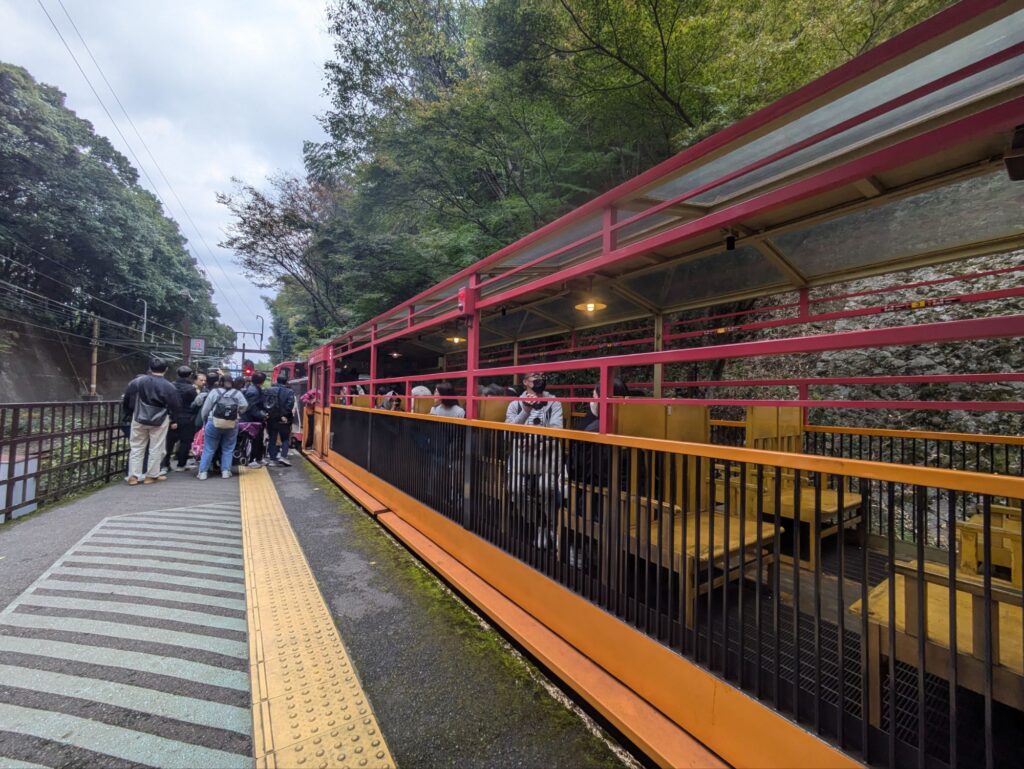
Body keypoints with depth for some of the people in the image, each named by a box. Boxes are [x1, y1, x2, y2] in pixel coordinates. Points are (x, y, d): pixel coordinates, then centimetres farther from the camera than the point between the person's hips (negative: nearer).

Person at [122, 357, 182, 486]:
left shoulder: (137, 381, -4)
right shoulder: (169, 387, -12)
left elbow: (126, 401, 4)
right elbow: (175, 407, -7)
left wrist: (131, 412, 20)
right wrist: (173, 421, 10)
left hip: (139, 419, 3)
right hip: (159, 421, -2)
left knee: (136, 447, 12)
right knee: (156, 449, 7)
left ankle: (133, 476, 13)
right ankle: (151, 475, 12)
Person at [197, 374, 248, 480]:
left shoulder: (214, 392, 0)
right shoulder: (238, 393, 3)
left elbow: (205, 409, 1)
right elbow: (245, 406, 0)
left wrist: (204, 421, 15)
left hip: (214, 423, -1)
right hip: (232, 425, 1)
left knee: (208, 449, 7)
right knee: (228, 449, 10)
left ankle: (202, 472, 7)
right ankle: (225, 471, 8)